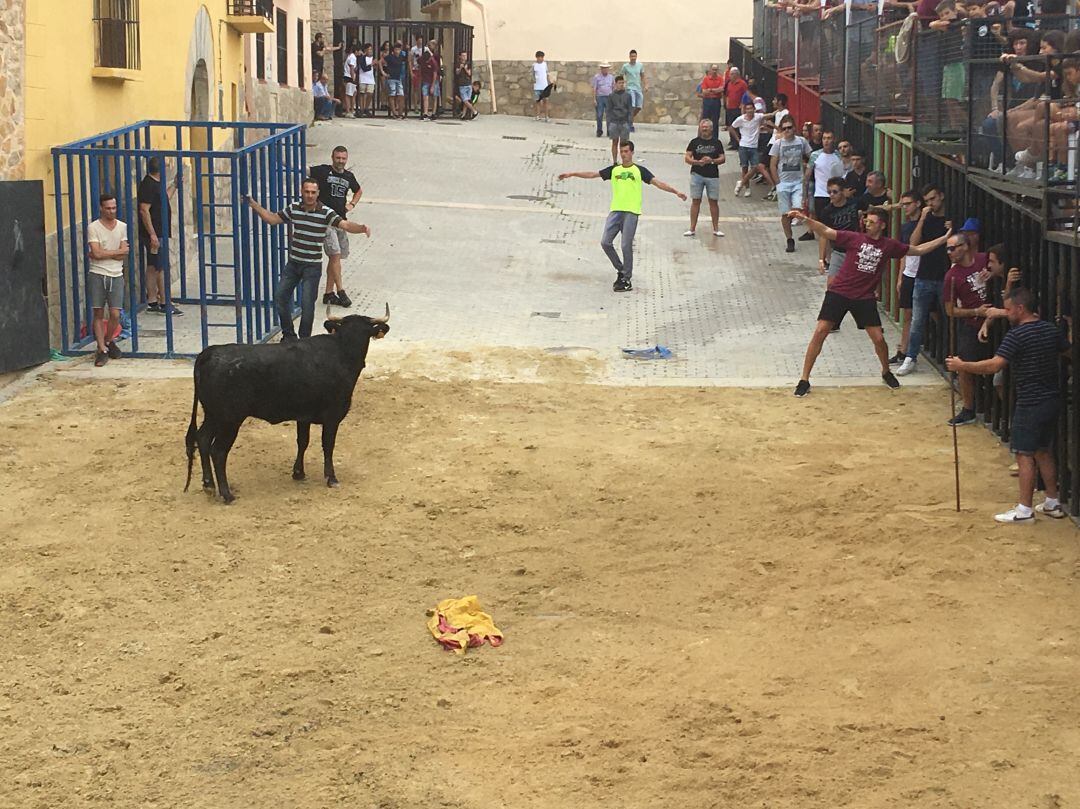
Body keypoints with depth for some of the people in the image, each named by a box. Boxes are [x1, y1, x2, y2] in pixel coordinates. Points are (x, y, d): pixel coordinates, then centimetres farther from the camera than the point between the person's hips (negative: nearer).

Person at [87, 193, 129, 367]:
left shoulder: (122, 227, 5)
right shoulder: (93, 227, -4)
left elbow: (123, 256, -3)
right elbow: (97, 253, -13)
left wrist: (103, 253, -10)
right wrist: (117, 251, -6)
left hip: (116, 275, 2)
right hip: (97, 275, -2)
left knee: (115, 314, -4)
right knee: (98, 314, -1)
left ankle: (109, 341, 23)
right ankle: (102, 350, 5)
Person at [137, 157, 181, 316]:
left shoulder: (155, 184, 13)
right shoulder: (148, 185, -17)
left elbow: (164, 199, 32)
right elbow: (144, 210, -23)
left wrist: (175, 184, 34)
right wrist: (152, 234, -25)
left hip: (158, 234, 10)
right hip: (154, 234, -10)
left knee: (153, 268, 12)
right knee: (162, 268, -7)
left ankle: (152, 302, 17)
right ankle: (164, 304, -3)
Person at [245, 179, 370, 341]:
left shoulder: (325, 213, -12)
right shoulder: (293, 209, 1)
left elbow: (345, 225, -22)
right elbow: (272, 219, 11)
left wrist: (361, 228, -42)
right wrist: (253, 204, 7)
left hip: (312, 266, -5)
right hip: (293, 262, 5)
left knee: (307, 303, -6)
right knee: (280, 296, 7)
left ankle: (305, 339, 12)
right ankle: (288, 334, 24)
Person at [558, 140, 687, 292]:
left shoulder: (639, 170, 4)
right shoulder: (614, 170, 13)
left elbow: (657, 183, -1)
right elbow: (592, 174, 13)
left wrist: (675, 191, -12)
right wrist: (572, 174, 8)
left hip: (631, 212, -4)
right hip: (615, 211, 4)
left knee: (626, 246, -6)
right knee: (606, 242, -2)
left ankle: (627, 280, 4)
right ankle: (621, 270, 17)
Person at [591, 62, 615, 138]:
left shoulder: (611, 77, 11)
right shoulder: (596, 77, 2)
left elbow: (614, 88, 17)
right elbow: (594, 89, -1)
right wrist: (594, 99, -8)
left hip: (609, 98, 2)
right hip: (600, 98, -2)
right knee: (599, 116, 1)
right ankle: (599, 131, 13)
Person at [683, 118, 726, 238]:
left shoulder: (717, 142, 6)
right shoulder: (694, 142, 5)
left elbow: (723, 159, 4)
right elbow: (687, 158, 0)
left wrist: (712, 160, -15)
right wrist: (698, 162, -17)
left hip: (712, 175, 0)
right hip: (697, 175, 0)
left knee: (714, 201, 3)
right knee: (695, 201, 1)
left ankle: (716, 228, 10)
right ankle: (692, 228, 6)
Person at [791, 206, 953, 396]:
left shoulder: (889, 246, 1)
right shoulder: (854, 238, -7)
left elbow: (919, 250, 12)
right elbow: (825, 232, -14)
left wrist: (945, 238, 10)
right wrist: (805, 219, -29)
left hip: (865, 298, 2)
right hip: (839, 293, -2)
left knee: (878, 339, 2)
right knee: (820, 332, -9)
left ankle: (886, 372, 33)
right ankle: (804, 379, -1)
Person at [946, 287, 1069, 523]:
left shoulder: (1017, 335, -17)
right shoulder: (1051, 330, 6)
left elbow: (994, 365, -26)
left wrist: (962, 366, -19)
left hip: (1030, 404, -8)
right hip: (1052, 399, 8)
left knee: (1025, 454, -3)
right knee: (1043, 451, 18)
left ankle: (1024, 510, -2)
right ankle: (1052, 503, 23)